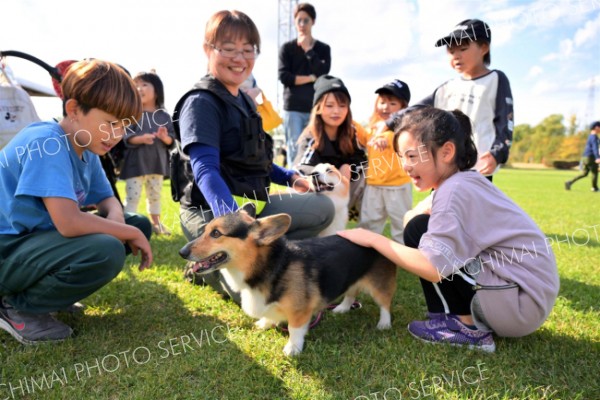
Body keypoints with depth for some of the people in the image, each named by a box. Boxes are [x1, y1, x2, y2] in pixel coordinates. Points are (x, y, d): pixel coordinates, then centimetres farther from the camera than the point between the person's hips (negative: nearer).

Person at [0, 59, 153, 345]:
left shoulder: (86, 148, 4)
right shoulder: (47, 144, -23)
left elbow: (108, 201, 11)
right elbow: (68, 222, -33)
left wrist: (118, 221, -13)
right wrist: (129, 233, -20)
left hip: (38, 238, 9)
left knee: (140, 224, 4)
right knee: (107, 252, -33)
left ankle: (46, 287, 9)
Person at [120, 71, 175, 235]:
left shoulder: (164, 116, 4)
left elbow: (171, 140, 4)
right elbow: (125, 137, -11)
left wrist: (165, 138, -17)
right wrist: (141, 138, -27)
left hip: (157, 163, 4)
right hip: (136, 163, -4)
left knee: (155, 195, 18)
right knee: (132, 196, -1)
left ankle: (156, 223, 32)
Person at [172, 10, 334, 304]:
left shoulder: (243, 101, 15)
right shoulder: (201, 102, -14)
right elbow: (206, 170, -28)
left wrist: (289, 177, 19)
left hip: (251, 203, 9)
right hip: (212, 211, -9)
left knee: (322, 208, 7)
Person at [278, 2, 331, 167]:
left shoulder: (323, 48, 13)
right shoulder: (287, 48, 10)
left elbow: (323, 74, -4)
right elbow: (284, 77, -3)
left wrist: (308, 50, -2)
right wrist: (311, 78, -5)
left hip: (316, 106, 1)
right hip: (293, 107, -1)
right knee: (294, 149, -6)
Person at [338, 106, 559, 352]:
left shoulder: (455, 190, -19)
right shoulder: (468, 182, 11)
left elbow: (434, 268, -27)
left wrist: (373, 239, -18)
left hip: (522, 304, -10)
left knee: (419, 230, -10)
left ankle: (464, 325, -5)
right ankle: (475, 320, 11)